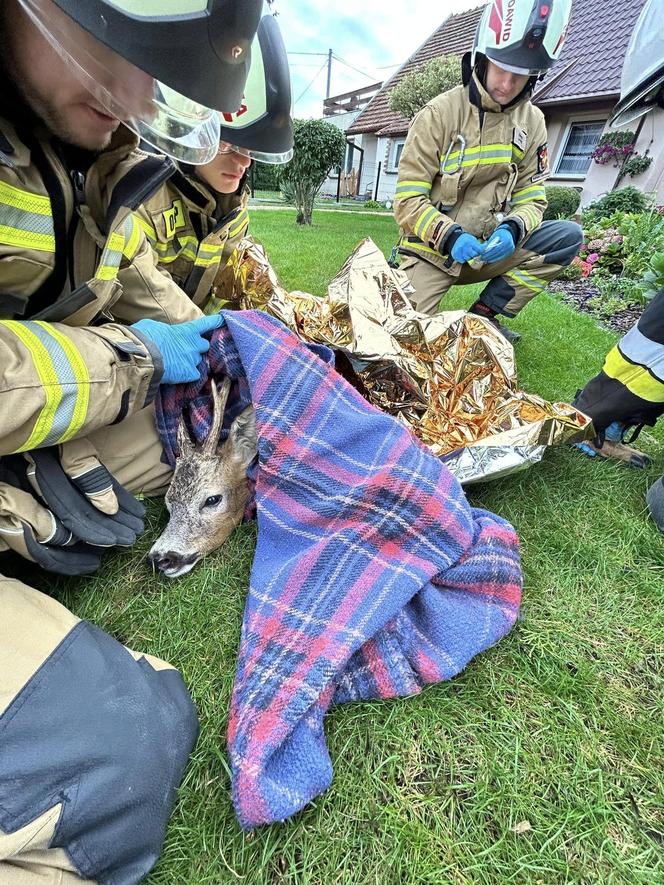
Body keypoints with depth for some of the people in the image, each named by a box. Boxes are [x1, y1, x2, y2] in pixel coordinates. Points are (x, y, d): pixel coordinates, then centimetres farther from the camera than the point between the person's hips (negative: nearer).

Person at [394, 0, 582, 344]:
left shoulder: (532, 122, 4)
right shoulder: (439, 113, -7)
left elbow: (531, 198, 4)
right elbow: (408, 198, -12)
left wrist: (512, 230, -20)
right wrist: (449, 237, -28)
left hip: (487, 248, 4)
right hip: (431, 251, -4)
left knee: (568, 236, -11)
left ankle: (483, 314, -6)